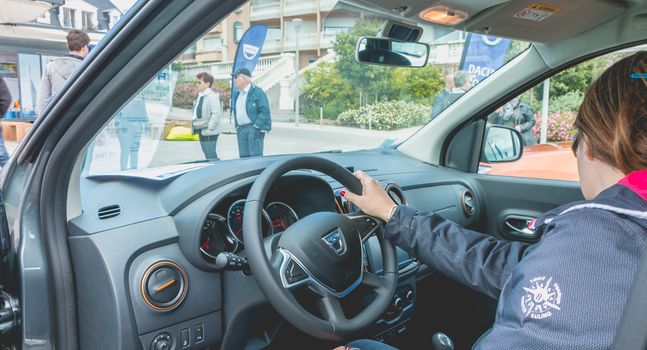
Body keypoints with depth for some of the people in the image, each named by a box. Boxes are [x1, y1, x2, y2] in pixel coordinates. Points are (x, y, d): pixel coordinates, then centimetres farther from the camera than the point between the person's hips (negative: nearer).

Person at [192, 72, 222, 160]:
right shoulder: (200, 96, 15)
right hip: (201, 131, 10)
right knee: (207, 155, 15)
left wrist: (210, 128, -22)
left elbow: (216, 114, -21)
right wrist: (195, 127, 16)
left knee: (211, 155, -9)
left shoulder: (212, 96, -15)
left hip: (209, 132, -10)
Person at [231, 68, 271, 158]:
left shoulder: (257, 91, -6)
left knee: (255, 156, -11)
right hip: (241, 130, 8)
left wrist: (256, 126, -18)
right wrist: (237, 127, 14)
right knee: (243, 157, 8)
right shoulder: (237, 94, 19)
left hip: (254, 129, -8)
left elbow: (265, 110, -12)